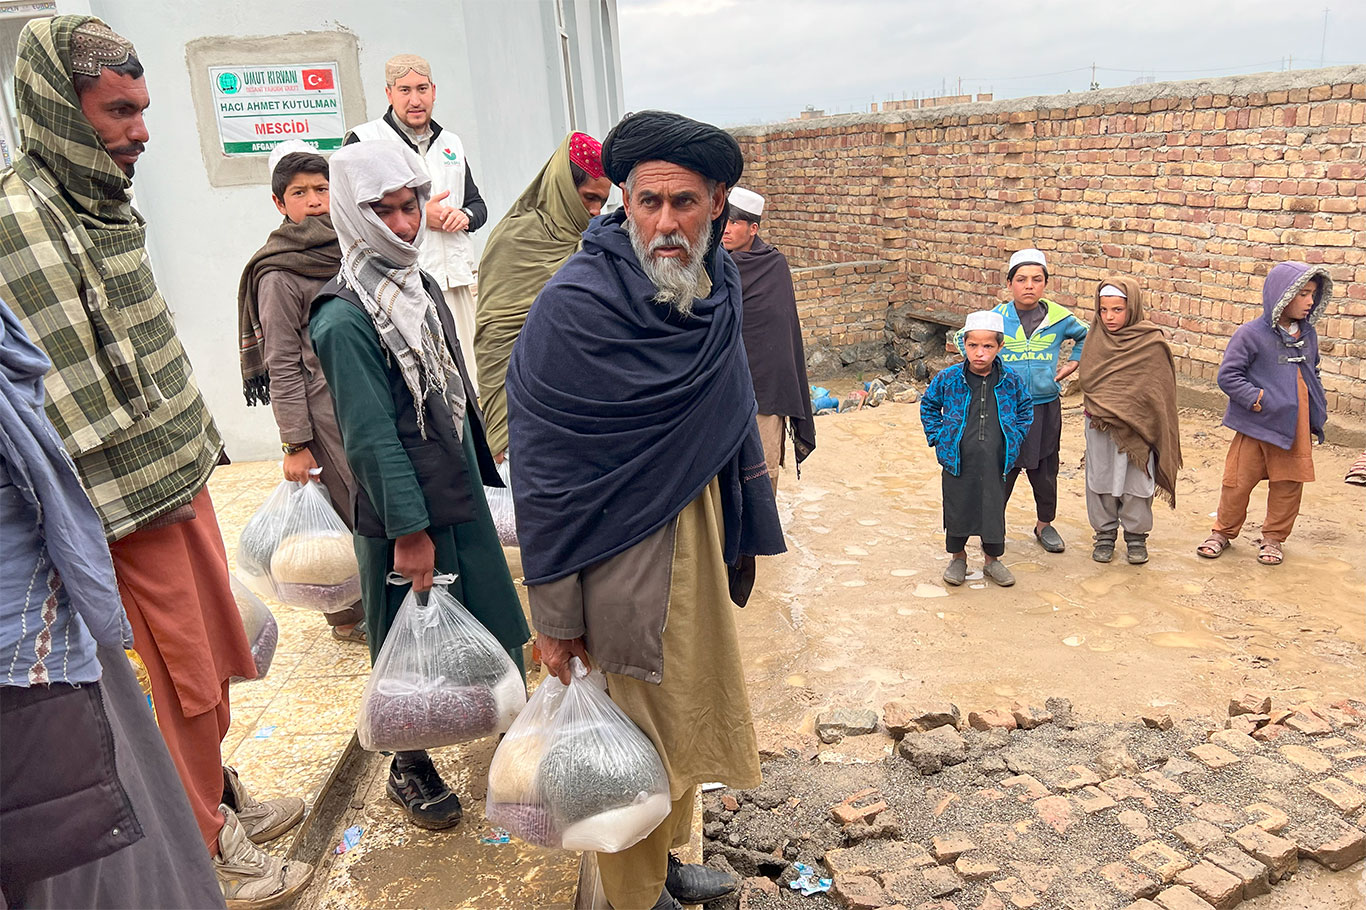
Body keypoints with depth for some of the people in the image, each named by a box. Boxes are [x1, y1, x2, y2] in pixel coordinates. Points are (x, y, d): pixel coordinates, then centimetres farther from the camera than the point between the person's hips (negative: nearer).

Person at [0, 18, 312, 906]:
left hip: (183, 472, 8)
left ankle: (221, 788, 38)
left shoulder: (108, 205, 9)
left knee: (214, 651, 18)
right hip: (130, 499, -8)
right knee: (187, 677, 5)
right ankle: (216, 836, 24)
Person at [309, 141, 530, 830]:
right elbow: (371, 437, -19)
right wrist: (409, 529, -18)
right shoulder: (344, 319, -18)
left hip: (463, 495, 7)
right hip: (404, 515, -7)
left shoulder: (421, 286, 7)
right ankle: (409, 768, 30)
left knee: (499, 619, 17)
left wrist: (485, 473, 18)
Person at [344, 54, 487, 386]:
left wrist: (464, 216, 1)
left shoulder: (450, 142, 20)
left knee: (467, 377, 8)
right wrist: (419, 215, -12)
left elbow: (477, 204, 26)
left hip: (455, 280, 6)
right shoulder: (363, 141, 2)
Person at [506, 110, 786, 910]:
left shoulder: (719, 284, 0)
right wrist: (556, 618, -15)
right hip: (624, 552, -7)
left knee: (691, 707, 22)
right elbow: (545, 470, -18)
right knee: (638, 731, 8)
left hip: (700, 530, 8)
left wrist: (741, 533, 15)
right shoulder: (576, 305, -22)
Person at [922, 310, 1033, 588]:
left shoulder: (1011, 381, -4)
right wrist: (937, 438, 2)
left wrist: (1015, 438, 5)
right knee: (957, 510, 10)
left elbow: (1026, 409, 14)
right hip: (957, 462, -1)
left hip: (995, 464, 1)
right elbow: (929, 406, 9)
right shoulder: (947, 378, -7)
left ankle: (993, 559, 31)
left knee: (994, 510, 11)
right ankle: (958, 557, 31)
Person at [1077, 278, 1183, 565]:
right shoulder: (1096, 336, 2)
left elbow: (1157, 388, -5)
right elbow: (1087, 377, 7)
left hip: (1136, 427, -2)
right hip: (1098, 426, 3)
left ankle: (1136, 536, 24)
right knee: (1101, 480, 10)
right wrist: (1097, 410, -7)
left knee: (1137, 482, 7)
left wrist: (1120, 412, -8)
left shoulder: (1151, 342, -8)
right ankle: (1105, 534, 25)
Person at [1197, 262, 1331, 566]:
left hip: (1296, 427, 5)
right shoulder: (1251, 333, -12)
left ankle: (1274, 538, 28)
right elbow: (1228, 375, -13)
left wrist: (1318, 409, 10)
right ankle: (1223, 532, 25)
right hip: (1256, 426, -5)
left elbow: (1312, 374, 20)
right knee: (1239, 482, 6)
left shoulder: (1308, 334, 7)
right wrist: (1256, 398, -21)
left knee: (1288, 485, 11)